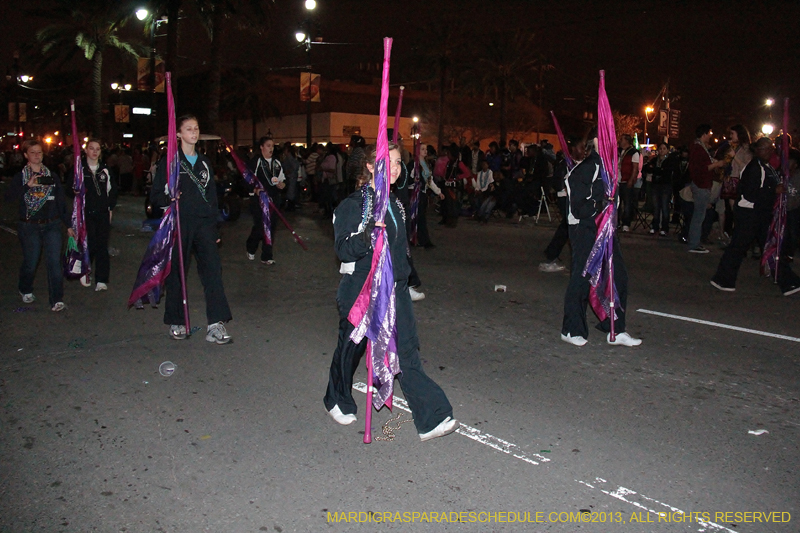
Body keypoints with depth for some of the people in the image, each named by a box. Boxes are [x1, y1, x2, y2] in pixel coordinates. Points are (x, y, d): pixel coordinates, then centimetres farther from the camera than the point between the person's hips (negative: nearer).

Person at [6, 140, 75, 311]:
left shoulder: (52, 176, 8)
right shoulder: (20, 177, 1)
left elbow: (61, 202, 10)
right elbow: (9, 198, -13)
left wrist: (68, 225, 9)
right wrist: (28, 185, -24)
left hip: (52, 225, 1)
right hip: (29, 227, -1)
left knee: (54, 262, -8)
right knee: (30, 263, 7)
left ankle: (57, 300, -5)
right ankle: (25, 291, 35)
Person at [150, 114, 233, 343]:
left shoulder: (204, 162, 17)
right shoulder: (169, 161, 3)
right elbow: (156, 195, 1)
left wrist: (214, 228, 14)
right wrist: (169, 200, -22)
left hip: (203, 223, 3)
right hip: (179, 223, -3)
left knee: (213, 268, -10)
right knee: (176, 272, 4)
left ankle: (216, 325, -12)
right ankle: (176, 322, 20)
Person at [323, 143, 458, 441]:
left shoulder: (395, 203, 10)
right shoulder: (353, 205, -11)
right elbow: (343, 250, -19)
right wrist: (367, 234, -36)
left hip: (394, 290, 5)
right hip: (360, 291, -5)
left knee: (407, 354, -1)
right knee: (350, 349, 13)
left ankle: (431, 419, 0)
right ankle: (337, 402, 39)